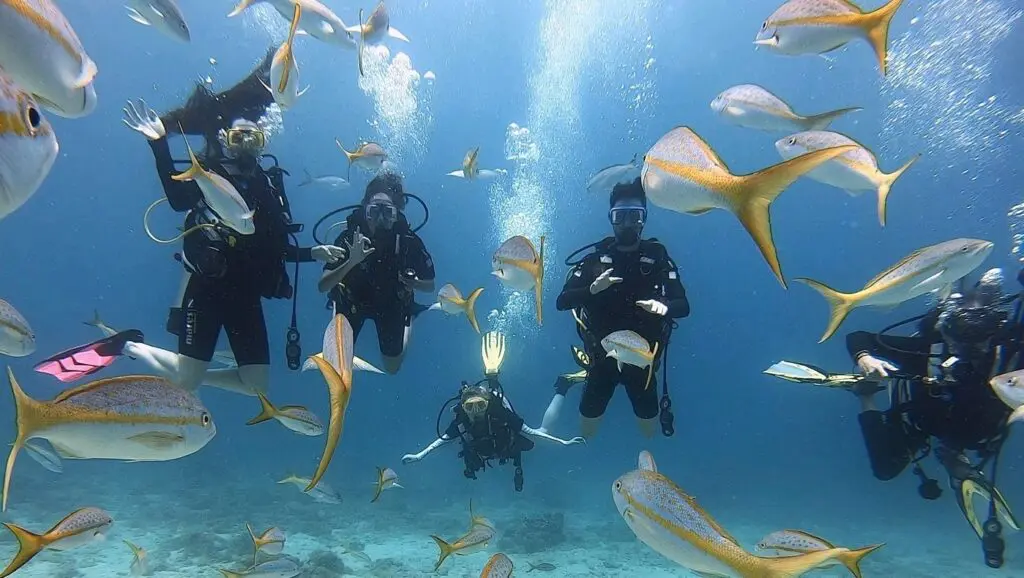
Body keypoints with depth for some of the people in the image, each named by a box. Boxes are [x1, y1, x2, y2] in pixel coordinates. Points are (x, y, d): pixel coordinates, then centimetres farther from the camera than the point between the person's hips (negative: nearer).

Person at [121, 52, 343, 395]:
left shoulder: (269, 185, 12)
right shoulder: (207, 176, 0)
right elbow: (177, 199, -25)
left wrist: (313, 254, 5)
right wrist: (159, 143, -32)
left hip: (246, 294, 5)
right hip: (206, 287, -5)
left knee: (257, 386, 5)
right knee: (188, 381, -6)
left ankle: (190, 377, 26)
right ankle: (127, 346, 21)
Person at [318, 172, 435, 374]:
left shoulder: (410, 241, -29)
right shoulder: (350, 238, -30)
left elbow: (430, 285, -14)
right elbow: (323, 287, -34)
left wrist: (410, 282, -36)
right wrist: (351, 262, -49)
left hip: (392, 303, 0)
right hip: (352, 300, 0)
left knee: (392, 368, 13)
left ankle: (407, 323, 37)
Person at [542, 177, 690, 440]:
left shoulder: (658, 258, -6)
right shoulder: (596, 258, -6)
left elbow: (683, 306, -13)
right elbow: (562, 302, -13)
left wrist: (664, 307, -36)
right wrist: (592, 289, -31)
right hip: (602, 357, 0)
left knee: (650, 433, 13)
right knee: (586, 433, 9)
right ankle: (566, 387, 37)